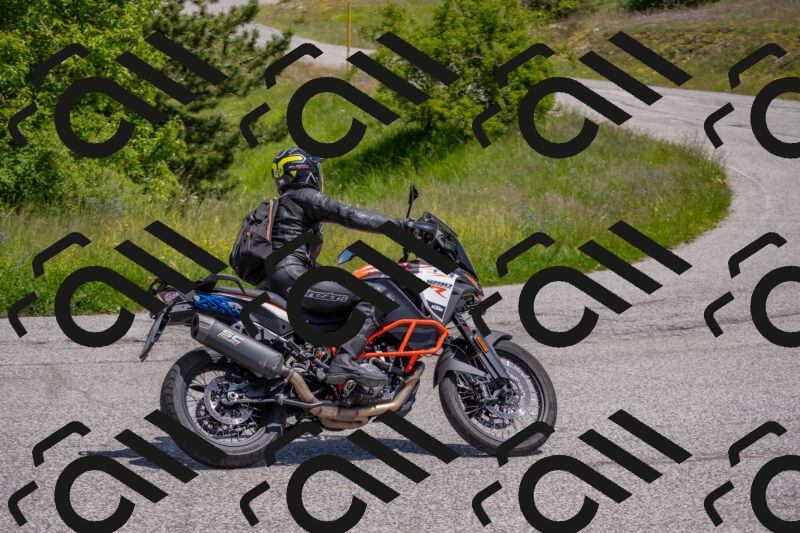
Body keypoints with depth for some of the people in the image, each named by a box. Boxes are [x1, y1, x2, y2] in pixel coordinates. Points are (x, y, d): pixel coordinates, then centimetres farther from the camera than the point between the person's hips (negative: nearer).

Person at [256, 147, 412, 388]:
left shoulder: (279, 205, 29)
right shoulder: (303, 197, 0)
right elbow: (347, 214, -15)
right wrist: (395, 223, -16)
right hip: (291, 279, -11)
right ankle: (345, 361, -33)